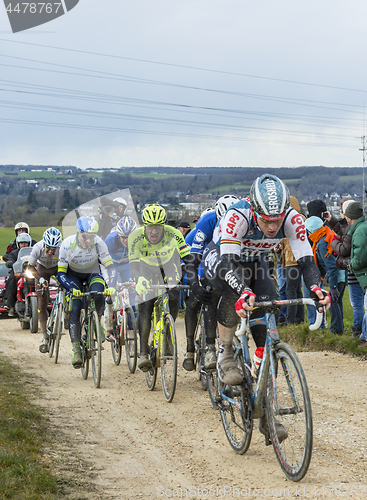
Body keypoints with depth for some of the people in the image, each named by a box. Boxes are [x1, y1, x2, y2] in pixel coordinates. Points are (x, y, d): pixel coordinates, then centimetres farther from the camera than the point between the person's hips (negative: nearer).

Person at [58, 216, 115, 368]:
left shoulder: (98, 243, -27)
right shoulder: (67, 244, -28)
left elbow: (110, 266, -25)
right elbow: (61, 272, -25)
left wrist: (111, 286, -42)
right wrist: (71, 289, -41)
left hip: (93, 273, 0)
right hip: (73, 275, 0)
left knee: (99, 298, -29)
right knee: (75, 308, -18)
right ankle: (76, 350, -15)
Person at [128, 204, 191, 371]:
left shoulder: (173, 234, -30)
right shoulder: (136, 237, -29)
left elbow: (187, 257, -26)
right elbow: (134, 264, -33)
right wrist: (139, 281, -51)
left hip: (169, 267, 1)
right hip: (147, 271, -1)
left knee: (173, 299, -20)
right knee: (145, 305, -16)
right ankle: (143, 353, -16)